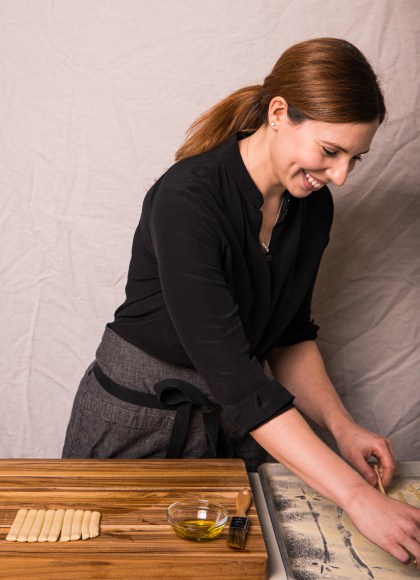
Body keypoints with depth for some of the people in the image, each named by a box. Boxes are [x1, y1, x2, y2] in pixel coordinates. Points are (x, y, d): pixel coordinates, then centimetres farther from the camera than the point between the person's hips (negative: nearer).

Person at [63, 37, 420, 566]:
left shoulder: (312, 206, -5)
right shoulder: (187, 199, -28)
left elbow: (290, 336, 6)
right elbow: (234, 375, -33)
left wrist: (341, 427, -8)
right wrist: (355, 496, -33)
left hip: (234, 420, 6)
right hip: (138, 418, -5)